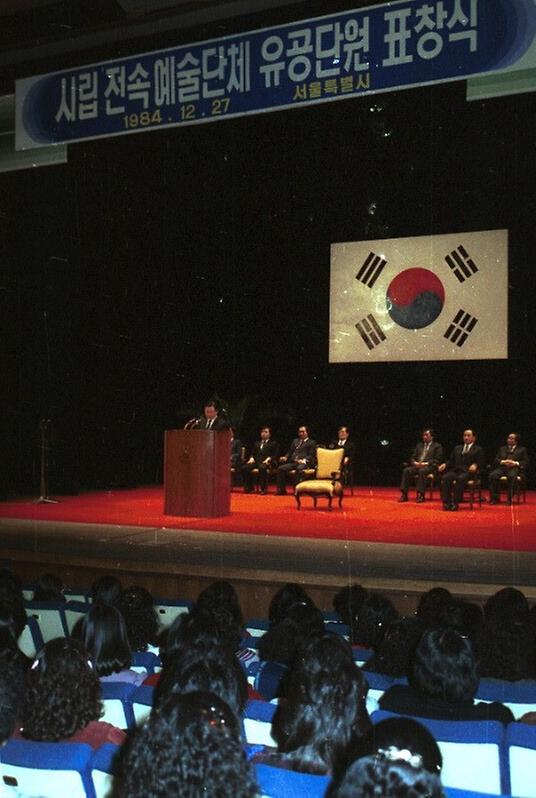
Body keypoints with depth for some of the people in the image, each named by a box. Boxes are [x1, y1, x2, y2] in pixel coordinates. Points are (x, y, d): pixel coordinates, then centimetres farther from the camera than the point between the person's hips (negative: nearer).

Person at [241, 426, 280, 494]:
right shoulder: (257, 443, 31)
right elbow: (253, 453, 25)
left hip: (266, 462, -5)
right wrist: (252, 458, 3)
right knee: (244, 468, -24)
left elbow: (275, 455, 4)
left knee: (262, 468, -41)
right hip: (256, 462, 5)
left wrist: (268, 459, -13)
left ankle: (262, 488, -34)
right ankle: (249, 487, -14)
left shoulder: (274, 443, 16)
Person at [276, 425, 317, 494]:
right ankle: (281, 490, -17)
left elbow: (311, 455, 2)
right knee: (281, 468, -21)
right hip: (292, 462, 5)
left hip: (303, 463, -5)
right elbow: (290, 452, 28)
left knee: (299, 469, -39)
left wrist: (304, 460, -17)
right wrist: (285, 457, 5)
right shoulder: (295, 441, 31)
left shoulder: (312, 443, 14)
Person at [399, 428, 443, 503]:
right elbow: (412, 458, 21)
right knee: (406, 470, -25)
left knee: (421, 471, -38)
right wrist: (415, 463, -4)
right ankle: (404, 495, -29)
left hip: (429, 467, -5)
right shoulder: (419, 445, 26)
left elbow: (437, 460, -2)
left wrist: (425, 463, -15)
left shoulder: (437, 446, 9)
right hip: (417, 466, 5)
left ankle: (420, 495, -38)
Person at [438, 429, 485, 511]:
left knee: (461, 478, -38)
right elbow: (451, 461, 24)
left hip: (468, 471, -4)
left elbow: (481, 462, 5)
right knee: (446, 477, -30)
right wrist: (445, 464, 2)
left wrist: (475, 465, -17)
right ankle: (446, 503, -32)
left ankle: (455, 503, -38)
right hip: (455, 470, 4)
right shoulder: (457, 448, 31)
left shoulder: (478, 449, 18)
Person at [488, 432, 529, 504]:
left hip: (514, 468, -3)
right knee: (492, 475, -29)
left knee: (511, 476, -40)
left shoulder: (522, 449, 19)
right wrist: (503, 462, -5)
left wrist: (516, 463, -9)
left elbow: (526, 462, 8)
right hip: (502, 467, 3)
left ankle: (509, 498, -34)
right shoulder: (502, 448, 28)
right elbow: (496, 460, 17)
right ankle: (495, 498, -24)